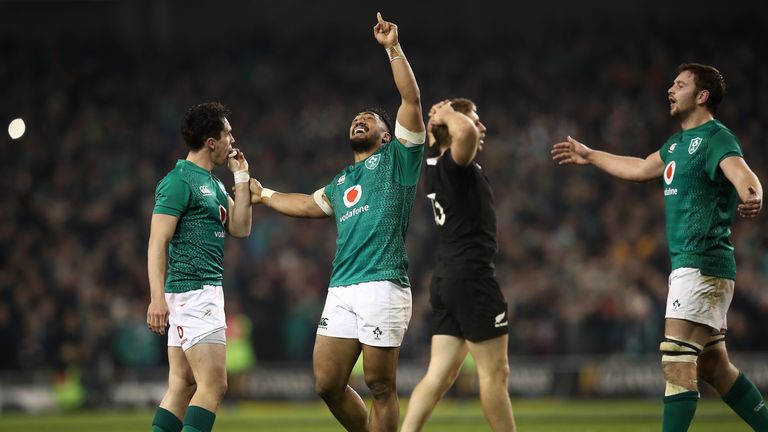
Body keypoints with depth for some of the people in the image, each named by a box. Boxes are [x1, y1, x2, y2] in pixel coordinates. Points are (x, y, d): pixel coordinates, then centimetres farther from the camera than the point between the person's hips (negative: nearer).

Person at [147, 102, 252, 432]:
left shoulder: (213, 183, 19)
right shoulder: (179, 182, -10)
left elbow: (240, 229, 12)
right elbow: (157, 242, -15)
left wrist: (241, 176, 11)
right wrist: (157, 298, -22)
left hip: (207, 290, 10)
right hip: (192, 291, -10)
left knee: (183, 386, 7)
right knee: (213, 384, -13)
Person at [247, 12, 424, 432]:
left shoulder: (396, 158, 9)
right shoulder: (342, 181, 27)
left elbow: (412, 99, -1)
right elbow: (309, 205, 39)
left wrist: (393, 48, -6)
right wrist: (263, 195, 46)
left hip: (382, 285, -7)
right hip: (341, 289, 7)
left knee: (380, 386, -6)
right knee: (328, 385, 2)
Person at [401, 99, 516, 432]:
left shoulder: (435, 164, 12)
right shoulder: (455, 165, -13)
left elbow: (434, 136, 35)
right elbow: (465, 133, -36)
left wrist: (436, 119, 15)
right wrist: (448, 114, -16)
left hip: (447, 279, 9)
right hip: (472, 277, -9)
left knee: (440, 375, 4)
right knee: (495, 373, -2)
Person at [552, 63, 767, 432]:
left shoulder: (716, 139, -11)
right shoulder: (678, 142, 19)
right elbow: (640, 169, 37)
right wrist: (590, 156, 48)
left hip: (700, 266, -9)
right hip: (689, 265, 9)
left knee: (677, 361, -13)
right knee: (713, 367, 9)